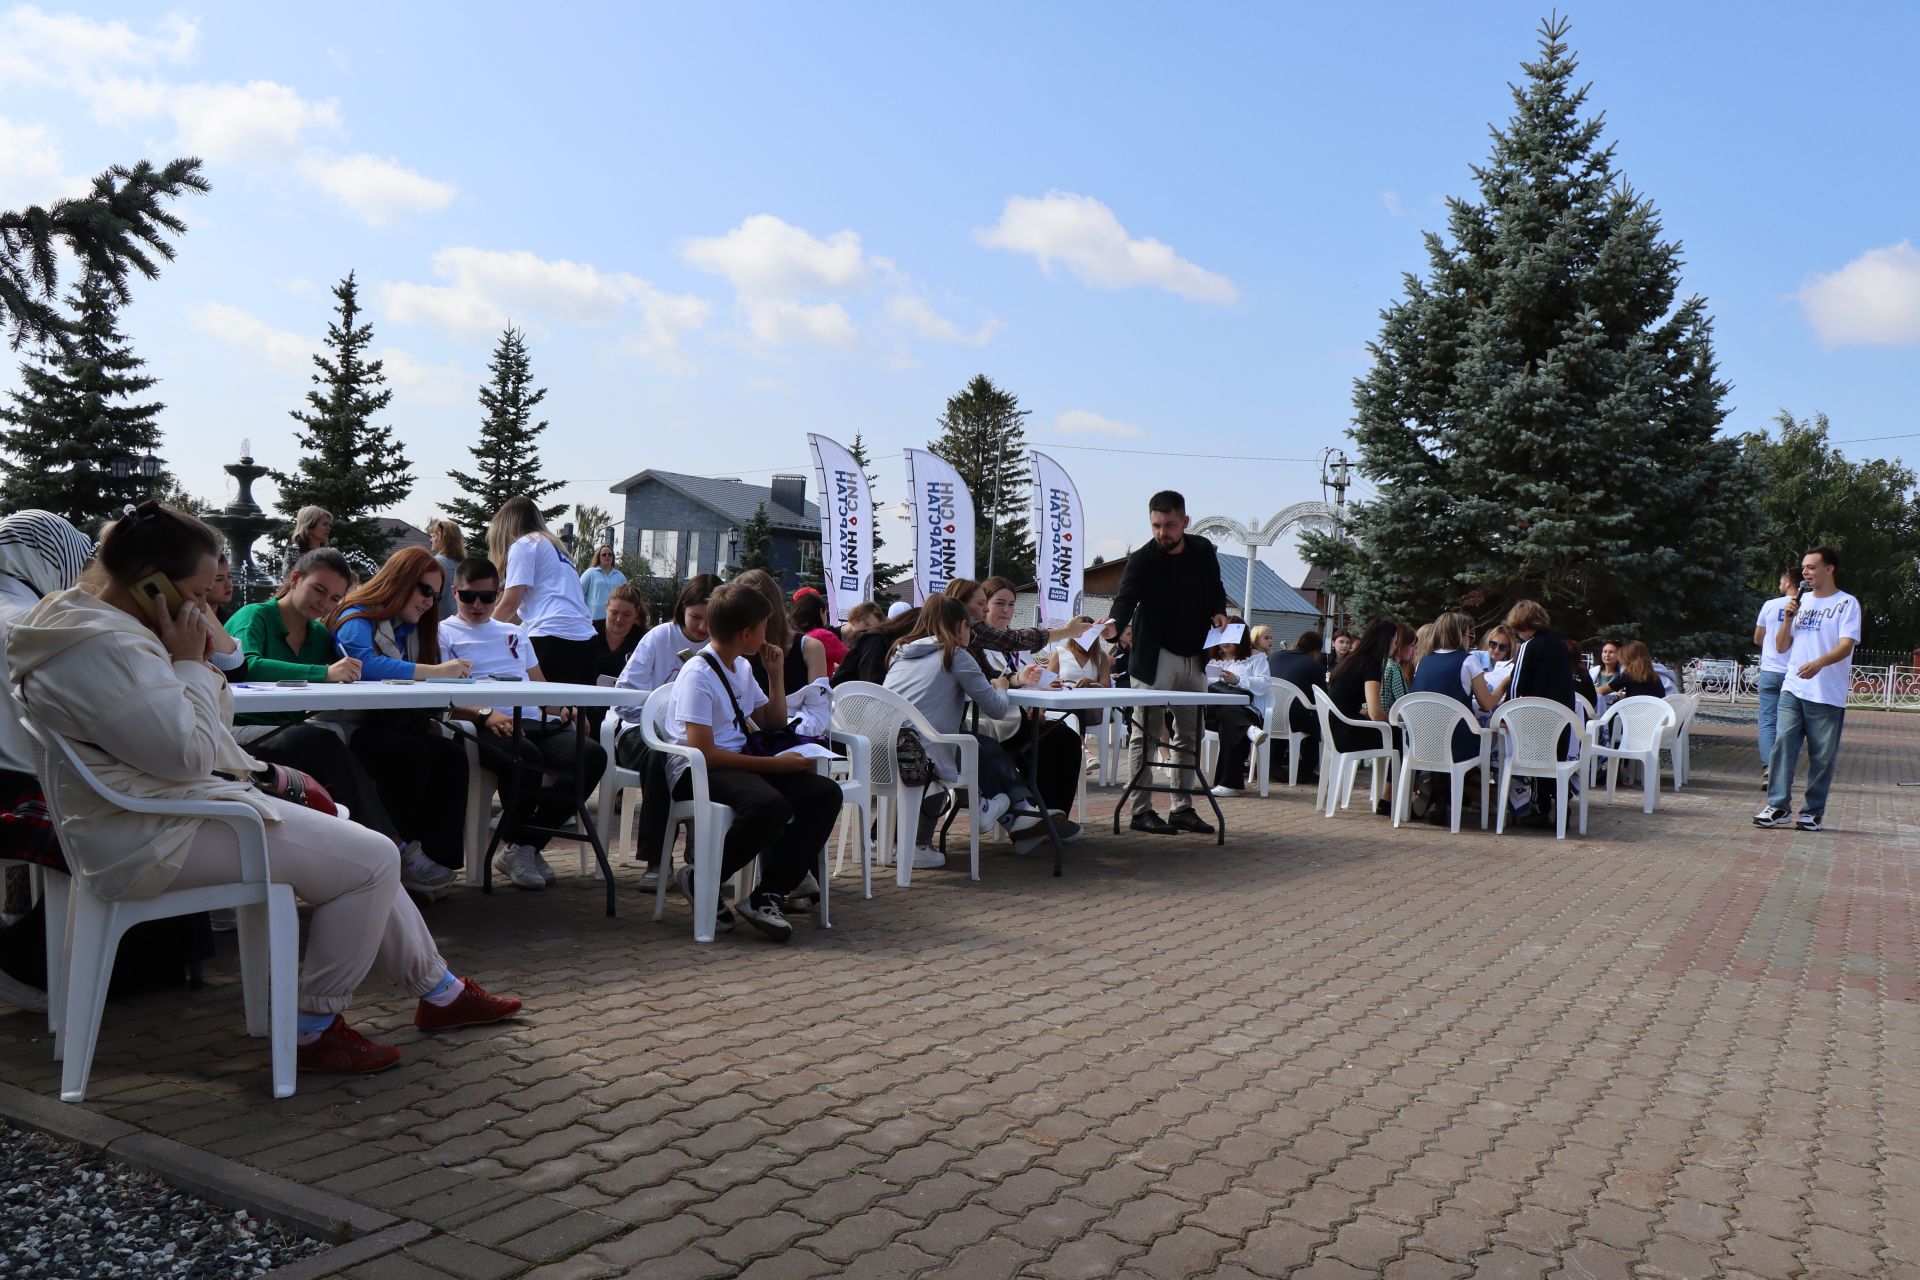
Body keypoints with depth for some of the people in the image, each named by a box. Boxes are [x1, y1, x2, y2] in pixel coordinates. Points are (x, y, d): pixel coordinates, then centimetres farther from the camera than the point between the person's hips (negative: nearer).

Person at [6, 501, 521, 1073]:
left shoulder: (90, 622, 14)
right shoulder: (104, 646, -23)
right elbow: (188, 754, -23)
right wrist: (188, 661, -13)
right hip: (158, 838, -12)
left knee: (363, 850, 13)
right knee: (371, 859, -13)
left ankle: (439, 991, 22)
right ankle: (317, 1029, 0)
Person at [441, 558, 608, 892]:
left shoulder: (514, 633, 33)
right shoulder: (444, 633, 14)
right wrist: (485, 714, -19)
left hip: (535, 722, 6)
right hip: (485, 726, -5)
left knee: (591, 754, -24)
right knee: (526, 757, -39)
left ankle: (529, 843, -9)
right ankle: (514, 846, -11)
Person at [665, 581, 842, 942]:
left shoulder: (742, 668, 13)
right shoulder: (698, 675, -14)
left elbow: (774, 723, 27)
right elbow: (704, 753, -21)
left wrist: (776, 674, 13)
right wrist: (774, 764, -20)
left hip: (738, 762, 9)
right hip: (695, 773, -9)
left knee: (825, 793, -12)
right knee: (770, 805, -37)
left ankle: (769, 894, -13)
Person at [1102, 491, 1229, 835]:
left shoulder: (1203, 550, 3)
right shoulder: (1142, 560, -13)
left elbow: (1216, 588, 18)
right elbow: (1126, 597, -26)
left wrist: (1218, 611, -3)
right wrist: (1114, 623, -47)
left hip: (1194, 658, 6)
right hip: (1155, 658, -6)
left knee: (1189, 736, 11)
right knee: (1144, 734, -6)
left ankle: (1182, 808, 21)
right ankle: (1141, 810, 1)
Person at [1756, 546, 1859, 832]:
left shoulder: (1846, 604, 0)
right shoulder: (1801, 602, 15)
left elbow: (1846, 647, -13)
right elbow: (1781, 647, 15)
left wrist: (1819, 663, -32)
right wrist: (1788, 618, -1)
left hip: (1828, 695, -4)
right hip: (1792, 690, 4)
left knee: (1822, 755, 1)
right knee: (1783, 744, -6)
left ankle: (1814, 811, 9)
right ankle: (1778, 806, -5)